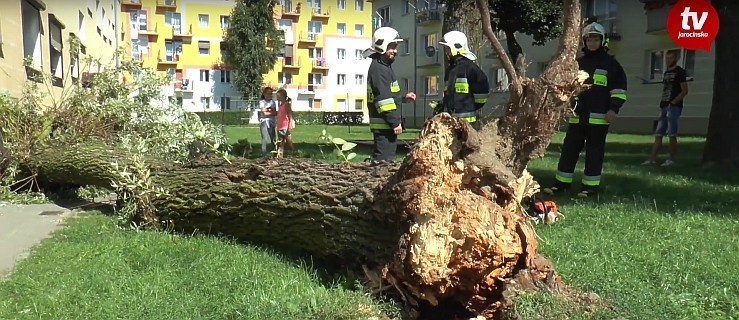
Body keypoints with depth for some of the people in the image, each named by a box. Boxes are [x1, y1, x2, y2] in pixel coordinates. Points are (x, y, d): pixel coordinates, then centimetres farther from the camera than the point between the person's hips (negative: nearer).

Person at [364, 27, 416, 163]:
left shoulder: (383, 66, 19)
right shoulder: (378, 68, -14)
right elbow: (383, 98, -21)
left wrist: (404, 98, 18)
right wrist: (395, 122, -21)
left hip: (387, 123, 11)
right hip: (383, 123, -11)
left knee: (387, 154, 17)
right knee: (384, 158, -8)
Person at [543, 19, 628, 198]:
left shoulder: (610, 62, 4)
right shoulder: (578, 63, 16)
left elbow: (619, 87, 0)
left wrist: (613, 108, -9)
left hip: (598, 117, -4)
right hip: (577, 116, 5)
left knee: (594, 152, 1)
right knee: (569, 149, 4)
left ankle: (591, 186, 7)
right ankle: (562, 183, 10)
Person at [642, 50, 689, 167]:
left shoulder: (680, 72, -4)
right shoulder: (666, 72, 18)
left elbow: (684, 91, -10)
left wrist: (673, 102, -17)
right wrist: (662, 104, 11)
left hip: (674, 107, -8)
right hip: (663, 107, 8)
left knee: (672, 134, -5)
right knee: (658, 134, 4)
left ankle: (671, 159, 1)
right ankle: (652, 159, 4)